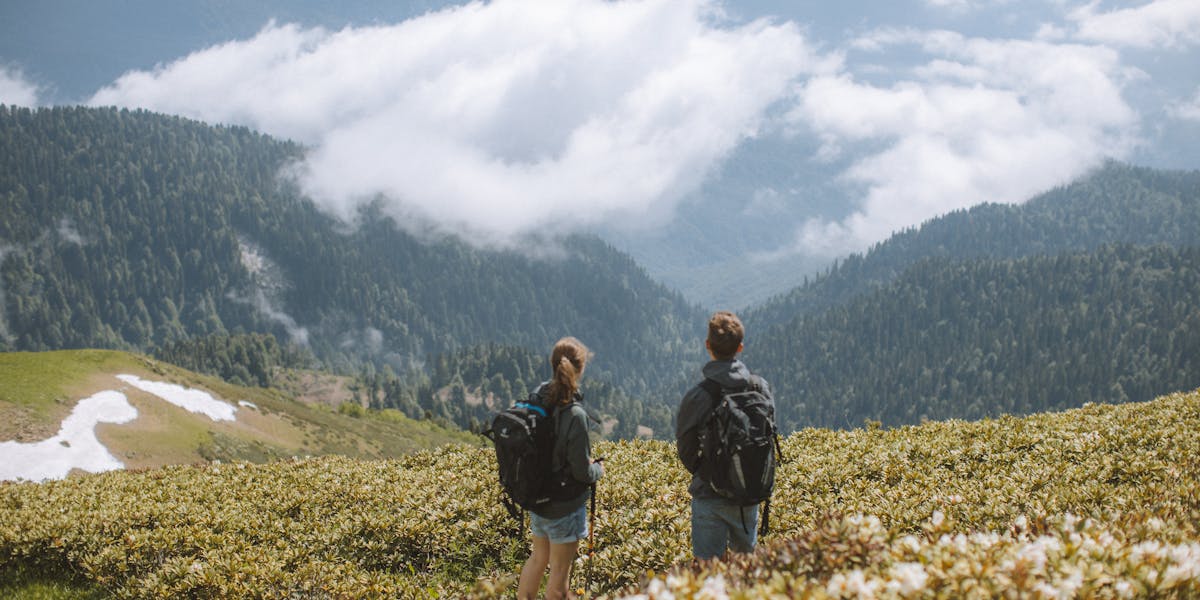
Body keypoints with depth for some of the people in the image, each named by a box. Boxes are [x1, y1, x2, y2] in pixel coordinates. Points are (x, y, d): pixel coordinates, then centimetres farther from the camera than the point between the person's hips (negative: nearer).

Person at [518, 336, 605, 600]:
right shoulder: (574, 415, -27)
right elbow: (582, 473, -21)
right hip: (565, 506, -7)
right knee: (560, 570, 11)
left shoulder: (536, 400, -7)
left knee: (538, 558, 26)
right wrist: (598, 470, 2)